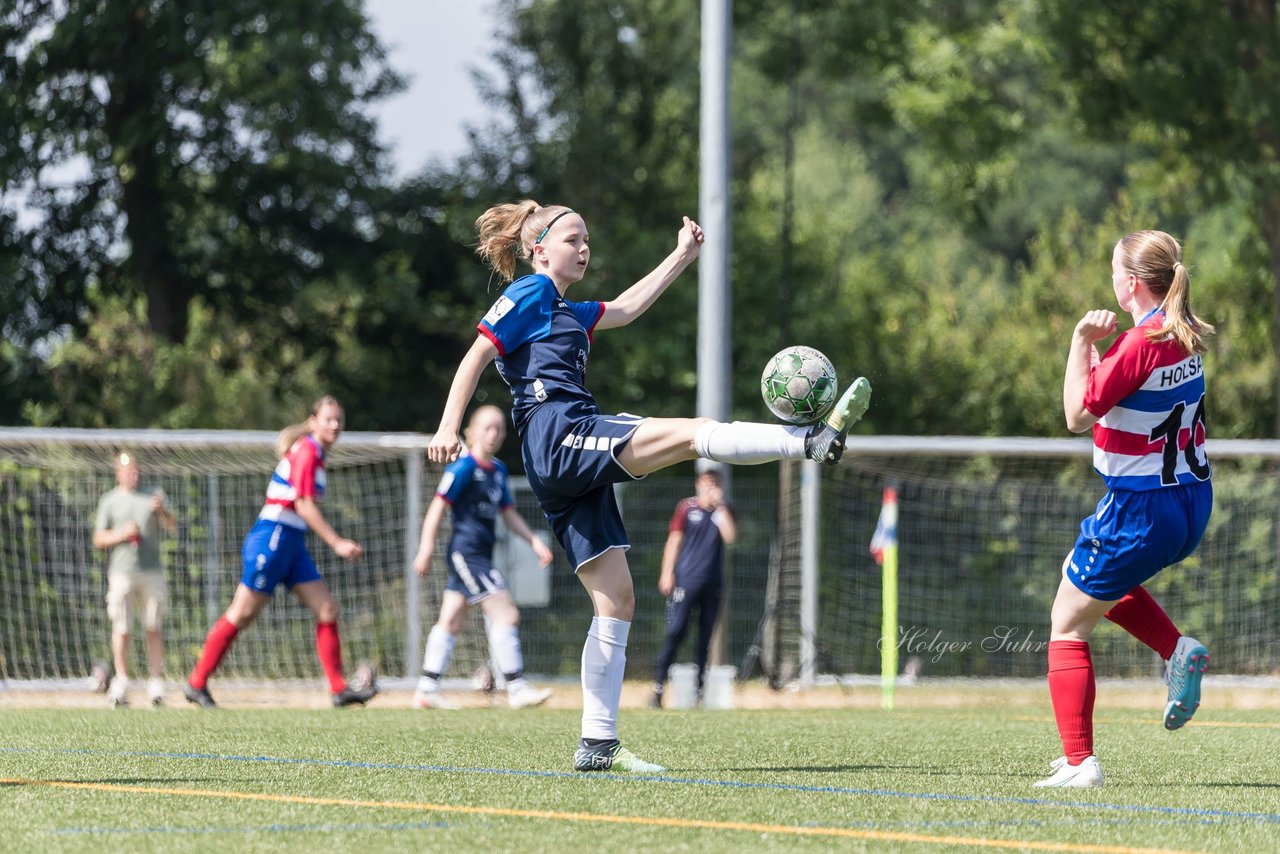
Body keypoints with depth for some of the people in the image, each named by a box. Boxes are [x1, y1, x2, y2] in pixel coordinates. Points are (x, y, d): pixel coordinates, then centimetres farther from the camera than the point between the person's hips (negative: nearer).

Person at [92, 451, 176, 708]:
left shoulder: (153, 495, 9)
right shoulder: (110, 501, 7)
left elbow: (173, 527, 1)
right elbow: (98, 540, 6)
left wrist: (162, 512, -20)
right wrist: (121, 535, -12)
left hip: (151, 571, 1)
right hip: (121, 572, -1)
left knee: (154, 628, 0)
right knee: (121, 629, -2)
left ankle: (156, 683, 2)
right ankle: (121, 684, 4)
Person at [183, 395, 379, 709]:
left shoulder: (315, 453, 15)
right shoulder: (306, 450, -13)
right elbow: (304, 504, -19)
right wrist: (336, 543, -19)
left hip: (291, 544, 9)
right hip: (273, 538, -9)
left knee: (327, 610, 1)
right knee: (242, 614, -3)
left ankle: (339, 689, 1)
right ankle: (197, 683, 5)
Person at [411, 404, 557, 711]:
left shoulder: (498, 470, 13)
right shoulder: (464, 468, -12)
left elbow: (509, 513, 21)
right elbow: (438, 506, -12)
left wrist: (534, 541, 12)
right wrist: (426, 549, -16)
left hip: (480, 555, 9)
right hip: (466, 552, -9)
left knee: (451, 622, 11)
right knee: (506, 615, -12)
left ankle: (427, 689, 15)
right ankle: (517, 688, -11)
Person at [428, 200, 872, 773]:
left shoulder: (566, 312, 29)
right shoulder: (529, 295, 4)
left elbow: (626, 308, 40)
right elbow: (475, 357, -5)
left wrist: (681, 257, 42)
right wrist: (448, 427, -16)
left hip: (570, 471, 9)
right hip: (559, 435, -9)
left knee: (616, 601, 3)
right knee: (691, 433, -20)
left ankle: (597, 743, 1)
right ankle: (816, 440, -30)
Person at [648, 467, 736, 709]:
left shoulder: (724, 512, 8)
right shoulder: (686, 508, 2)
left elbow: (730, 537, -9)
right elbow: (674, 541, 2)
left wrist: (719, 506, -10)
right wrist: (667, 573, -5)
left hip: (712, 582, 3)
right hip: (685, 580, -3)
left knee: (705, 636, 4)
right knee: (675, 631, -10)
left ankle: (699, 689, 10)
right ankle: (657, 688, -9)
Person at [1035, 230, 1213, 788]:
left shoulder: (1141, 343, -22)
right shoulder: (1185, 336, 5)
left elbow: (1078, 414, -16)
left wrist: (1082, 342, -12)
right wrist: (1097, 346, 0)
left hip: (1141, 509, -9)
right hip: (1191, 503, 9)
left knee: (1067, 625, 5)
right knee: (1099, 583, 33)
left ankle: (1078, 763, 0)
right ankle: (1177, 650, 12)